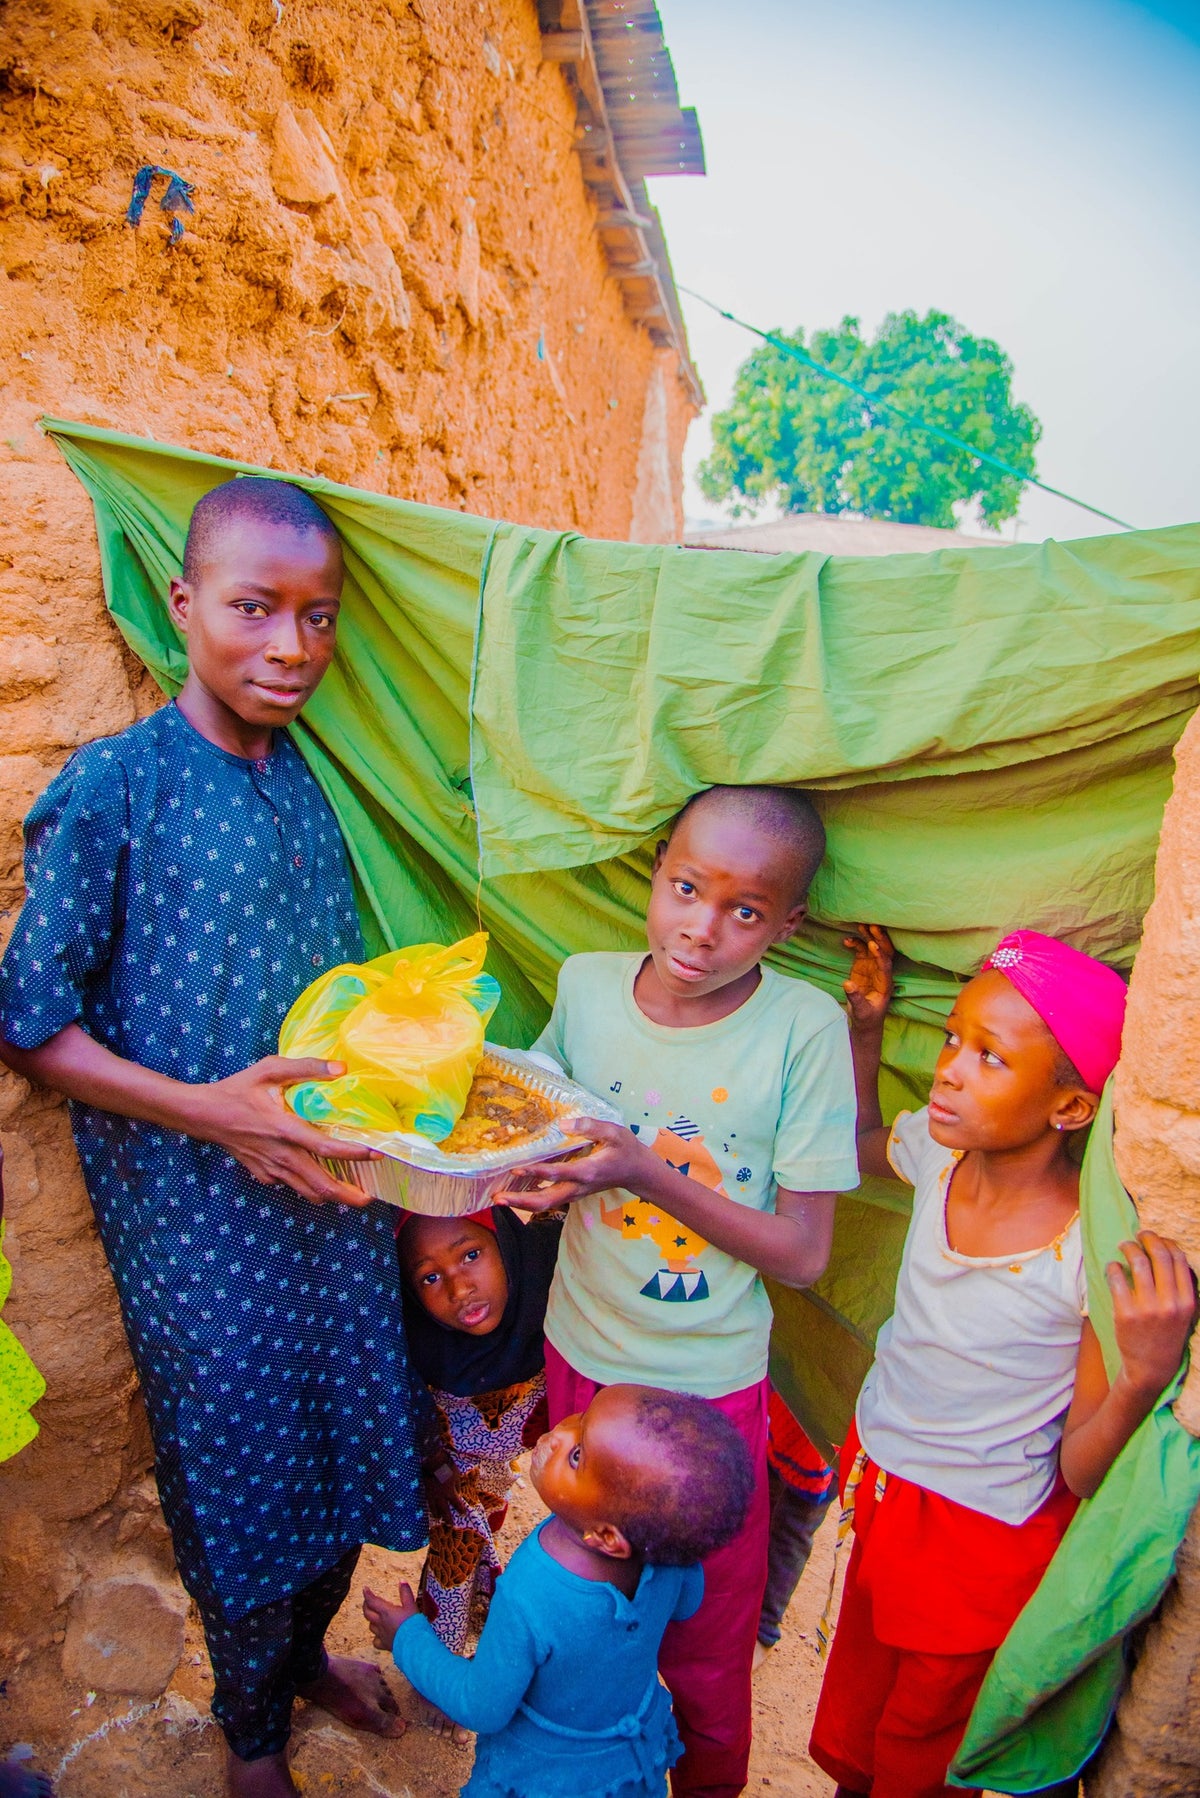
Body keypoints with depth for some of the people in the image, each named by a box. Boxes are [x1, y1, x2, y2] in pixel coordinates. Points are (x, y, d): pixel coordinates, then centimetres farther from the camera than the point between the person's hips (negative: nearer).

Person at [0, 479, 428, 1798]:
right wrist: (207, 1110, -23)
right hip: (194, 1213, -5)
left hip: (328, 1183, 5)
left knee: (342, 1434, 20)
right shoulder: (111, 788, -15)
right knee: (235, 1460, 14)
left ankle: (307, 1650, 51)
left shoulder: (305, 780, 3)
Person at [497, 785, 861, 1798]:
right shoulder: (586, 985, -11)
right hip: (580, 1356, 4)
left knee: (704, 1647, 17)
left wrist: (649, 1175, -29)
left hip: (713, 1385, -3)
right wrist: (532, 1173, -18)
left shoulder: (805, 1029, -21)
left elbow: (803, 1254, -18)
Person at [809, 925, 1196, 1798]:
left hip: (980, 1544, -5)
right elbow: (862, 1145, 9)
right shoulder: (941, 1152, -17)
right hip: (877, 1494, 5)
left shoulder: (1102, 1256, -30)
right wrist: (867, 1024, -5)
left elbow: (1082, 1476, -21)